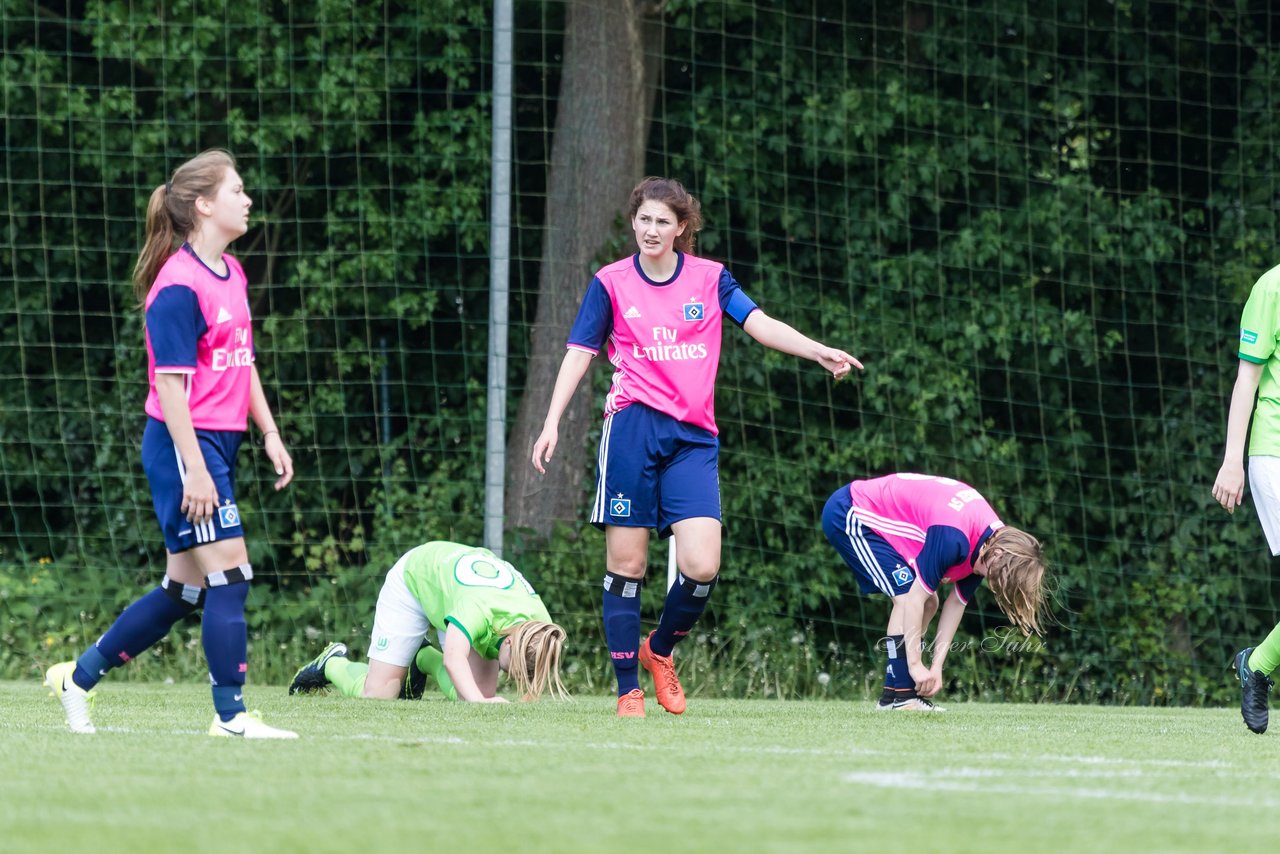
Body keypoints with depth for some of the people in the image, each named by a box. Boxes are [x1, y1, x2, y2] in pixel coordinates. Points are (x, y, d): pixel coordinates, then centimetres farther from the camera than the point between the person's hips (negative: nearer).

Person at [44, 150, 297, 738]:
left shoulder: (232, 275, 13)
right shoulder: (179, 286, -15)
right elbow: (171, 383, -18)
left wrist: (270, 435, 16)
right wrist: (194, 469, -21)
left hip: (218, 444, 10)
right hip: (184, 445, -10)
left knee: (184, 589, 11)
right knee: (229, 575, -10)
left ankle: (78, 678, 22)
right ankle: (231, 716, -5)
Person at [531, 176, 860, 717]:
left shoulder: (710, 278, 9)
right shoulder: (611, 283, 6)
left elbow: (759, 324, -1)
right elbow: (579, 354, 6)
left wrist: (819, 352, -16)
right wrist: (552, 424, -3)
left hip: (693, 437, 1)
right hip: (632, 425, -1)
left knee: (701, 567, -12)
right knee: (626, 564, -3)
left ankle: (660, 649, 17)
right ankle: (628, 689, 5)